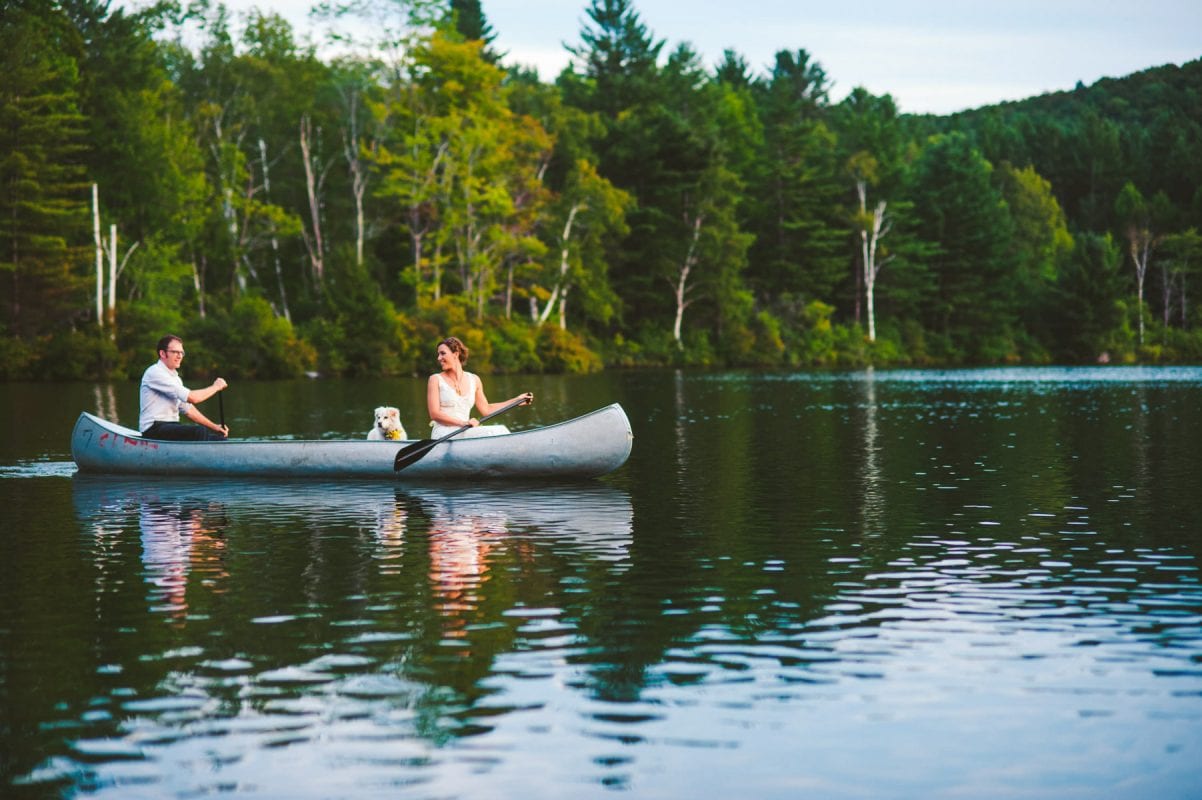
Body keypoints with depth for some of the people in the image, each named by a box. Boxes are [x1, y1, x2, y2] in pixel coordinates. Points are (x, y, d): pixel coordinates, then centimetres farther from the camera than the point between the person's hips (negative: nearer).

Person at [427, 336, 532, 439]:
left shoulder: (474, 380, 12)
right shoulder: (436, 379, 0)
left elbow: (486, 409, 20)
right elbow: (434, 414, -7)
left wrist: (517, 401, 18)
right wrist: (463, 422, -19)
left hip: (464, 433, 5)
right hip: (443, 434, -5)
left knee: (499, 430, -20)